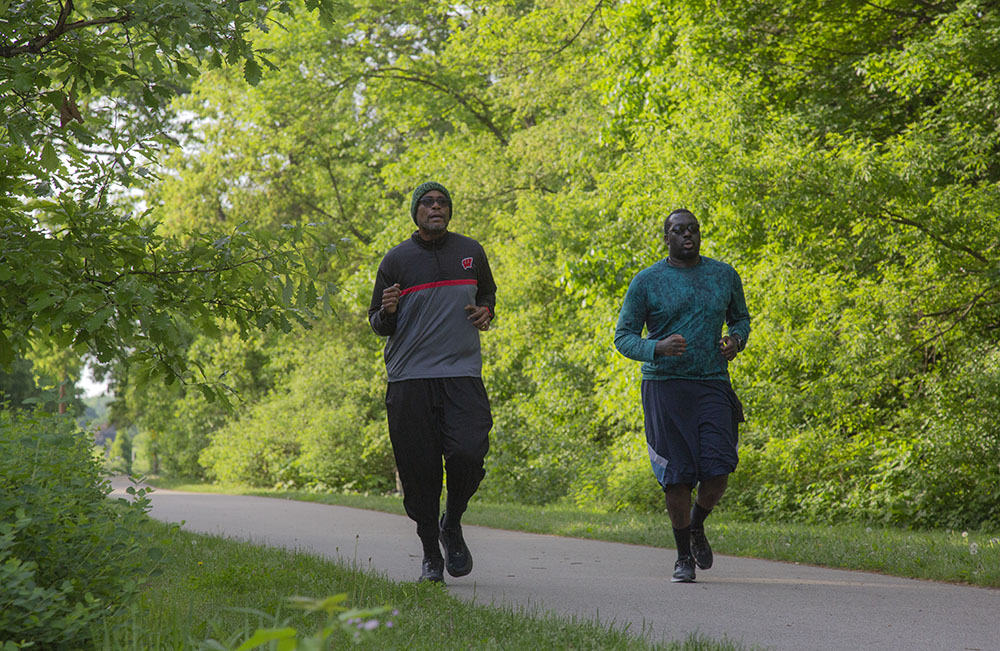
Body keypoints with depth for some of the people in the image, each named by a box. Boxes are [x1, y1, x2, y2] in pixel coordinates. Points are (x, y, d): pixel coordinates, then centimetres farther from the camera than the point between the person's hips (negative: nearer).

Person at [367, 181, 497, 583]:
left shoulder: (471, 252, 12)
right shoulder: (397, 259, 6)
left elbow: (487, 292, 30)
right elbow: (378, 325, 9)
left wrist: (486, 312, 6)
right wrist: (387, 311, -14)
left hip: (462, 373, 1)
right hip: (410, 378, -1)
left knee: (468, 453, -17)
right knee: (419, 470, -1)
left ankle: (452, 525, 11)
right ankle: (430, 554, 14)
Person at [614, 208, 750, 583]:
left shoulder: (724, 276, 9)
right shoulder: (646, 282, 0)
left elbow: (740, 318, 24)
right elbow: (623, 337, 1)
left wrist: (736, 340, 1)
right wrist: (657, 348, -19)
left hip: (712, 384, 2)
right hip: (665, 386, -2)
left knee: (717, 472, -9)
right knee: (677, 476, -2)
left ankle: (697, 525, 24)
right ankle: (684, 556, 16)